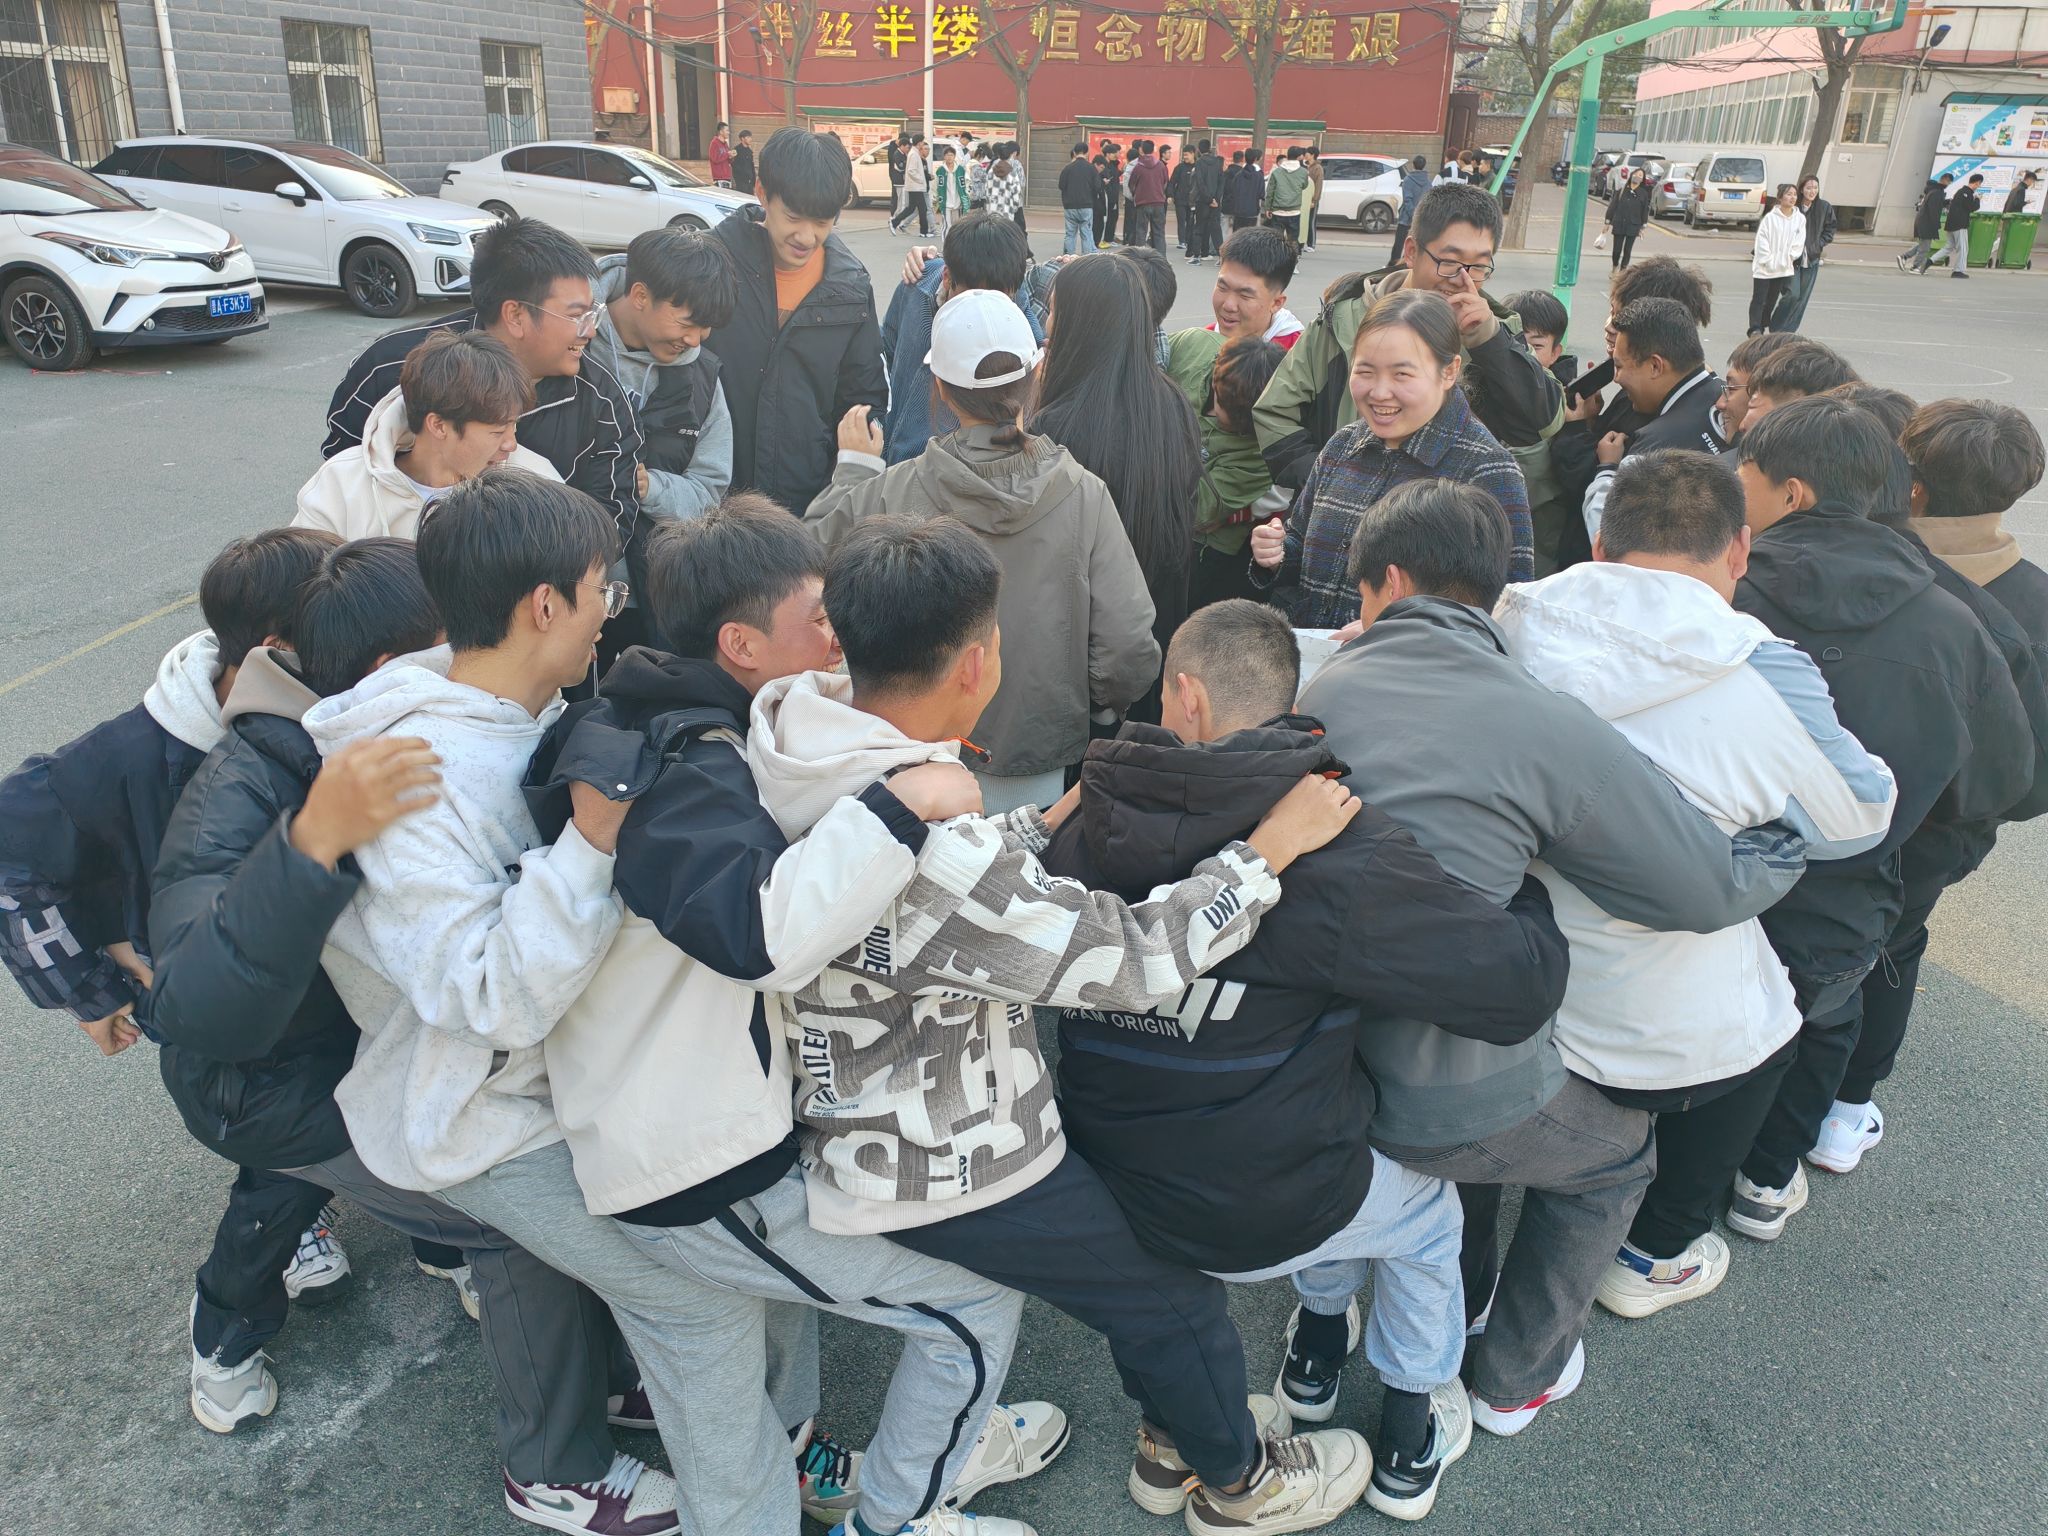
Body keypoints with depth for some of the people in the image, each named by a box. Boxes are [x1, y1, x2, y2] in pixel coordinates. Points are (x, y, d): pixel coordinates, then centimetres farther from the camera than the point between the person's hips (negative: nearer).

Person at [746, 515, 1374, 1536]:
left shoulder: (791, 733, -9)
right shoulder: (928, 854, -38)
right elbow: (1131, 960, -29)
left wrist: (1046, 824, 7)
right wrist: (1272, 846, -20)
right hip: (945, 1174, -9)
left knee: (1135, 1229, 28)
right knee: (1173, 1295, 15)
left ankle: (1177, 1438, 49)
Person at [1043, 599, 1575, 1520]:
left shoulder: (1083, 833, -12)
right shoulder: (1335, 850, -27)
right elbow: (1521, 985, -24)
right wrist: (1529, 892, -4)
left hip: (1100, 1193, 5)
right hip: (1264, 1219, -4)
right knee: (1428, 1209, 29)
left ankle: (1315, 1364, 53)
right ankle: (1409, 1448, 46)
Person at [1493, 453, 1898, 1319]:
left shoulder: (1506, 635, -12)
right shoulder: (1765, 677, -20)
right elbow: (1859, 818, -1)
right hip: (1675, 1042, -4)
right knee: (1766, 1041, 28)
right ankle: (1653, 1257, 42)